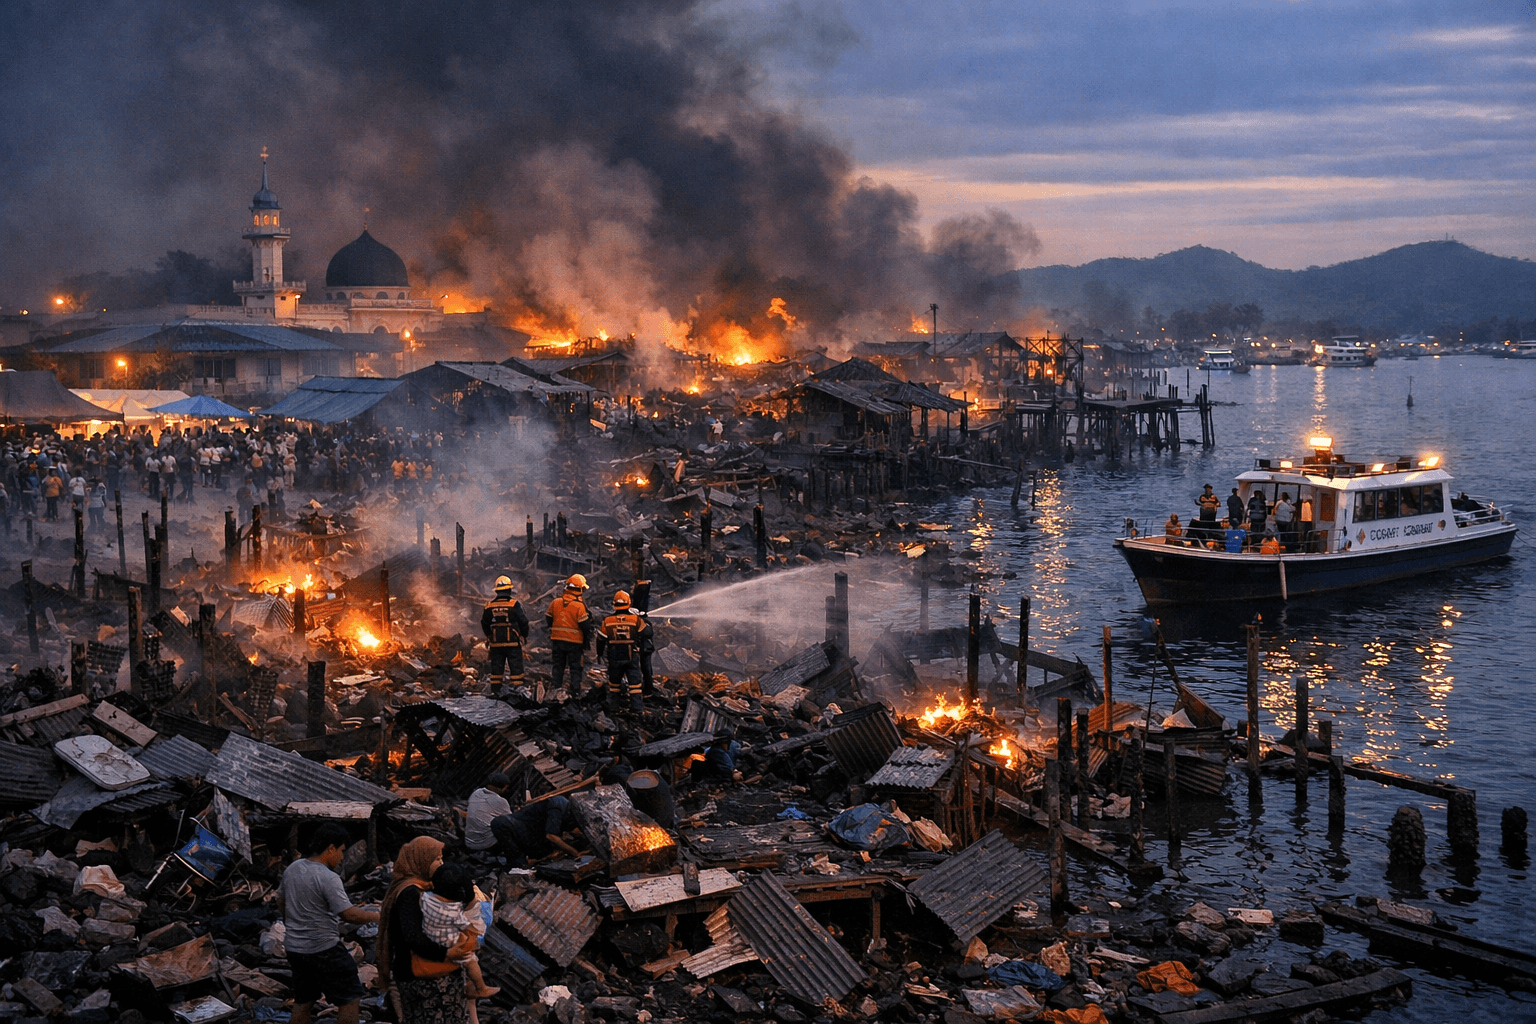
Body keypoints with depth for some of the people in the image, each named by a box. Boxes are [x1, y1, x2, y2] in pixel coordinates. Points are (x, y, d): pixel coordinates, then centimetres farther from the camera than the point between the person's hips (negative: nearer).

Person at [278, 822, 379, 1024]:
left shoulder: (292, 869, 4)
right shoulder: (328, 878, -21)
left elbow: (281, 903, 17)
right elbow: (349, 915, -24)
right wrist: (377, 916, -10)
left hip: (294, 947, 8)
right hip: (323, 950, -8)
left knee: (303, 1000, 18)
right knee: (349, 999, 0)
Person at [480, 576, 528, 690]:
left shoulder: (490, 606, 3)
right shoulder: (514, 604, -9)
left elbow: (484, 623, 14)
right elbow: (523, 621, -8)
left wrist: (489, 636, 30)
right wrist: (524, 635, 8)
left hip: (496, 643, 3)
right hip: (513, 642, -3)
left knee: (496, 668, 9)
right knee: (515, 667, 1)